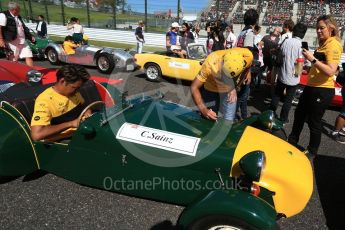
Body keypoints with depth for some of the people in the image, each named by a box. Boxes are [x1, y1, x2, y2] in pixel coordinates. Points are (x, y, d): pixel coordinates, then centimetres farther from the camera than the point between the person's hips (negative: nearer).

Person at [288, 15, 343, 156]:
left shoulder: (333, 44, -15)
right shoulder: (323, 43, 14)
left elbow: (331, 71, -25)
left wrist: (313, 59, -27)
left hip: (322, 90, -10)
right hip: (312, 87, 10)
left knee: (314, 122, 3)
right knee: (299, 114, 21)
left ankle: (312, 152, 22)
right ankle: (292, 141, 40)